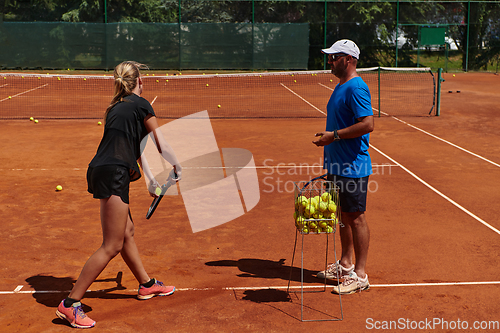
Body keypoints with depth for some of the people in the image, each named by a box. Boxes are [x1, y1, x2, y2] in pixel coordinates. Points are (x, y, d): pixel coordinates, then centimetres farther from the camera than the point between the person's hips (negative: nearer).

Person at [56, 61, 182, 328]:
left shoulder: (116, 108, 21)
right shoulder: (141, 104, -3)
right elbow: (162, 145, 0)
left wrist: (151, 179, 36)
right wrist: (177, 167, 19)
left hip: (103, 172, 10)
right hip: (112, 175, -10)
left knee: (127, 232, 21)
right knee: (111, 245, -6)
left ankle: (147, 285, 37)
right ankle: (70, 304, -4)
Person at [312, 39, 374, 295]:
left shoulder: (356, 88, -16)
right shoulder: (340, 87, 15)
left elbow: (367, 124, -25)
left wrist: (334, 135, -21)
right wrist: (327, 135, 16)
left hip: (353, 167, -10)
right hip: (338, 166, 10)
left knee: (356, 218, -2)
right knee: (343, 215, 17)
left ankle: (360, 275, 7)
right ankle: (345, 264, 30)